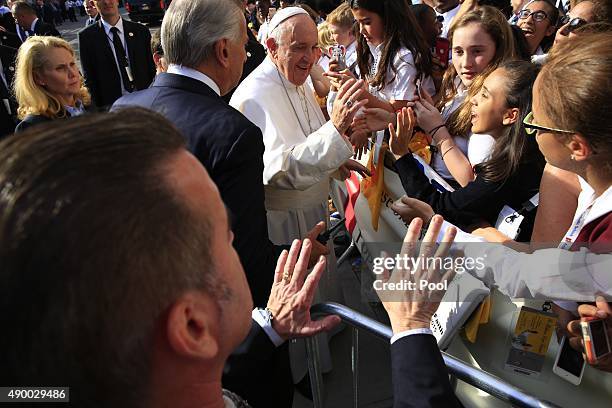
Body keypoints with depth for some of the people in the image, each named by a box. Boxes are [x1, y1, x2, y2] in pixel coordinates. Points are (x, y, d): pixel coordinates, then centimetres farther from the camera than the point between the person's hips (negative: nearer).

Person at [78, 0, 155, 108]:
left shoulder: (140, 31, 3)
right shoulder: (87, 36, -1)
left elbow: (151, 68, 4)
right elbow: (89, 78, 0)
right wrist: (99, 106, -5)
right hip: (110, 104, -1)